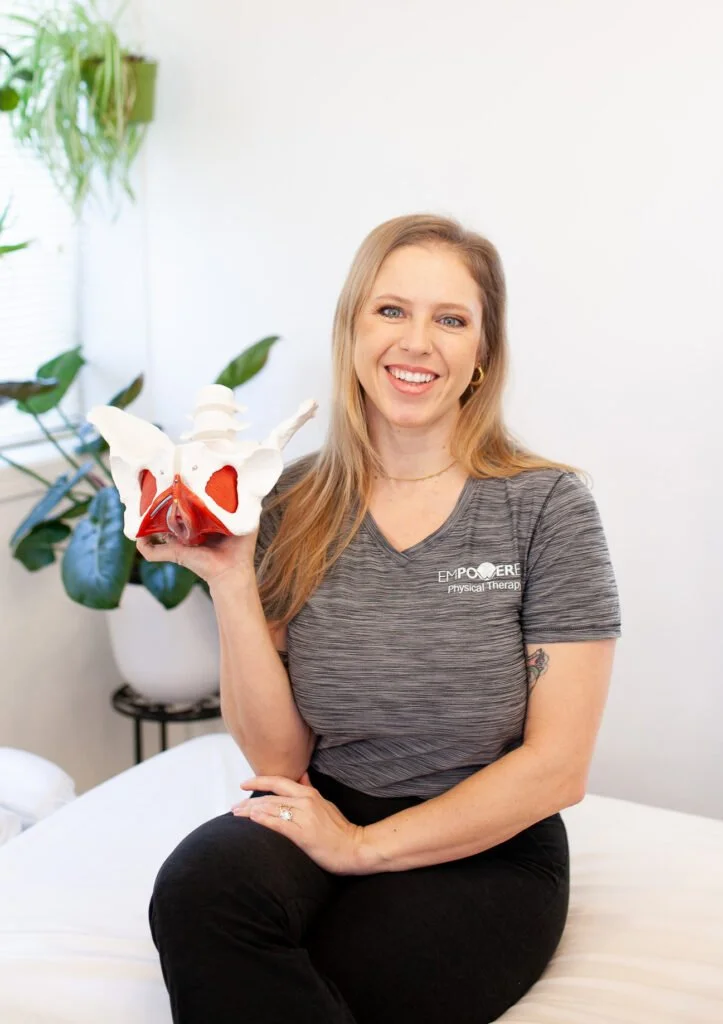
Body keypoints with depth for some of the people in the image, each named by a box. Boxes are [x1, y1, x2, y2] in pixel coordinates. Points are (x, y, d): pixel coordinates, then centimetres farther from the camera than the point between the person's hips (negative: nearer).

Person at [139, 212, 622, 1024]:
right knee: (201, 878, -29)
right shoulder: (294, 506, 0)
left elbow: (556, 766, -9)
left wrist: (363, 843, -13)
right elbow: (279, 756, -3)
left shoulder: (545, 505, -8)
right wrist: (230, 581, -14)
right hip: (319, 821, 3)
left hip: (486, 853, -3)